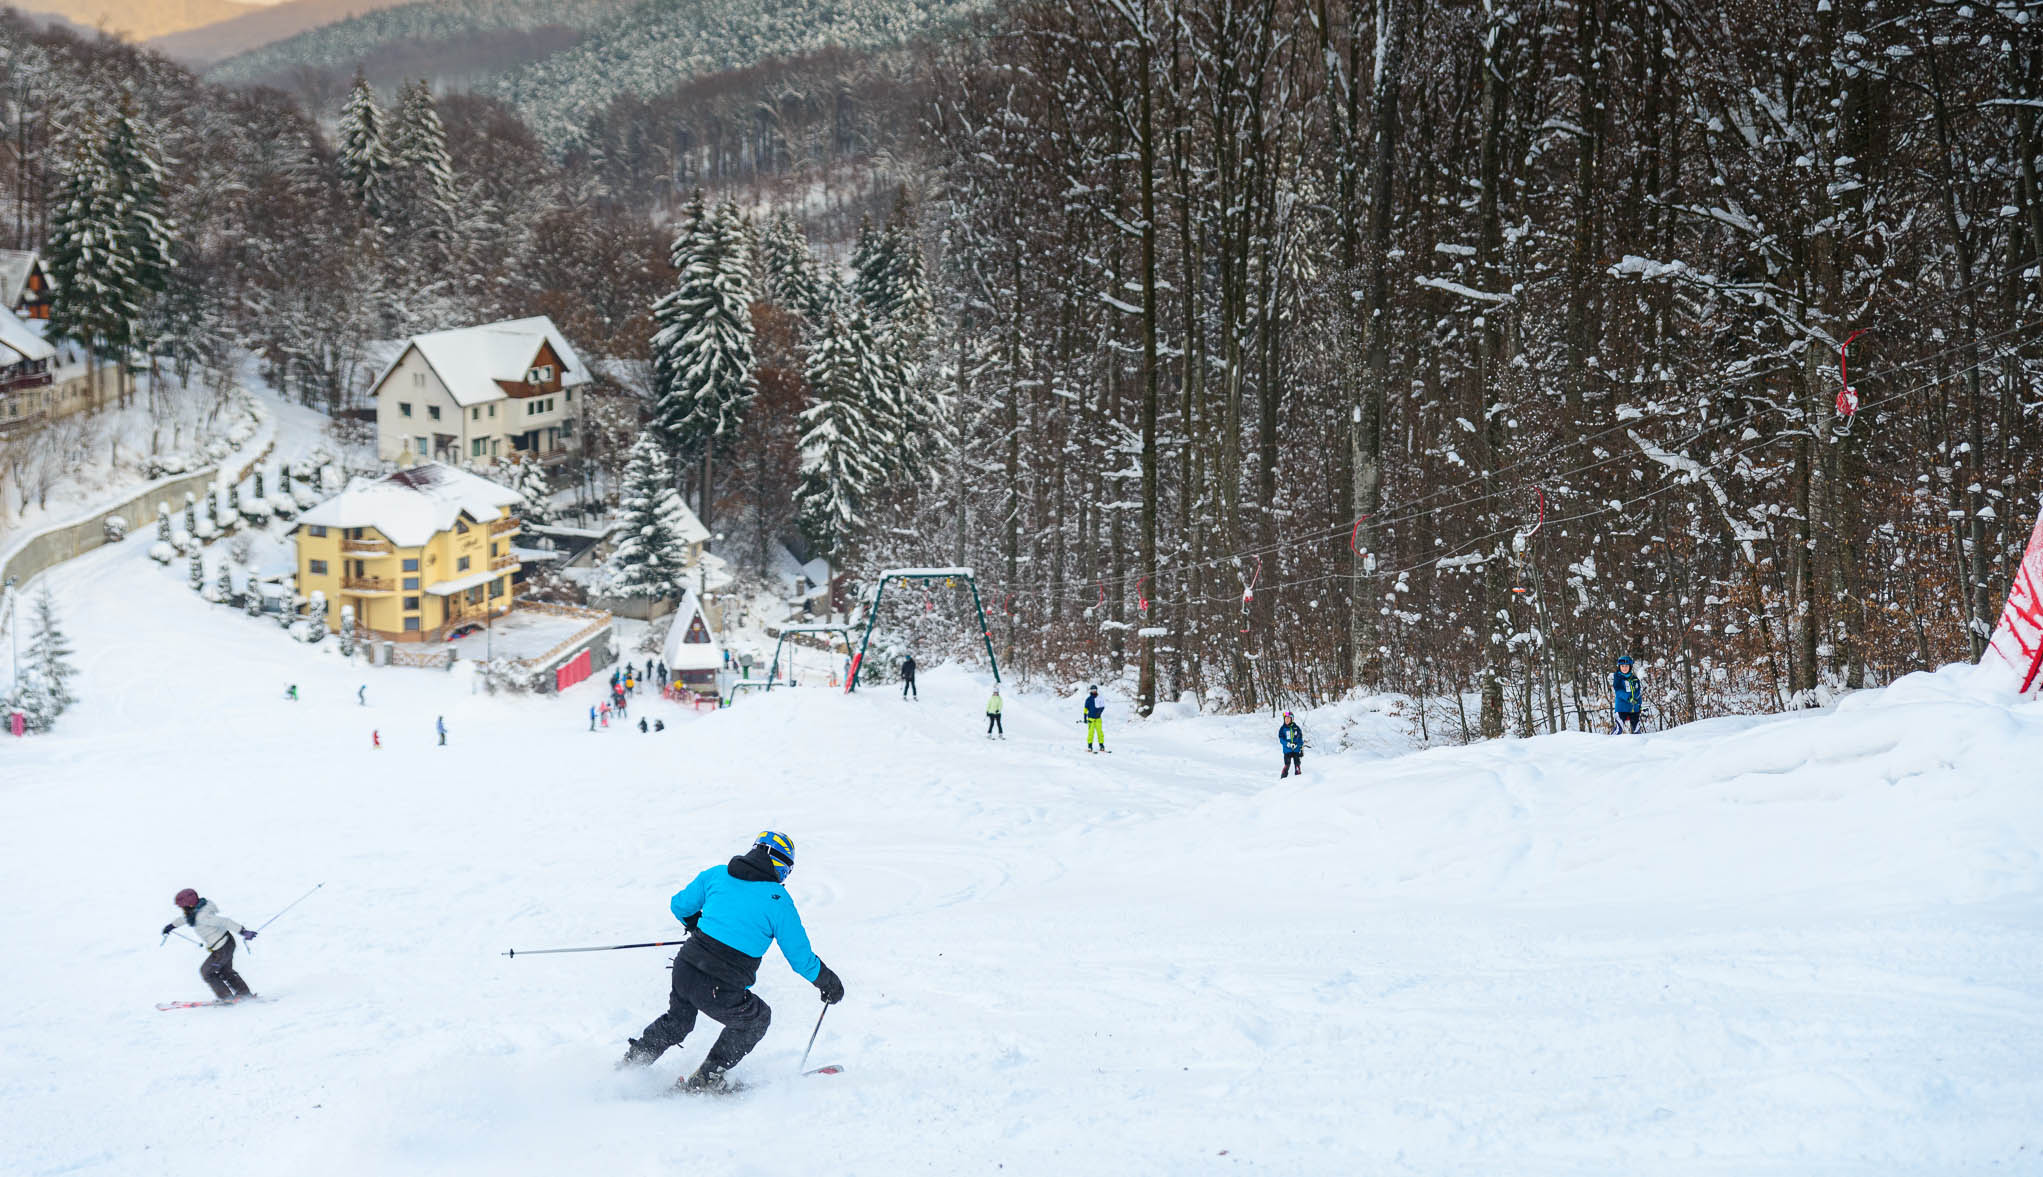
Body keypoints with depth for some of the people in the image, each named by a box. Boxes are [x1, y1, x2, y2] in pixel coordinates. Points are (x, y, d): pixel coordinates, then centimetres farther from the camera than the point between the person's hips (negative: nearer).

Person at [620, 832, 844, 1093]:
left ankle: (632, 1062, 35)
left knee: (677, 1021, 36)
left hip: (683, 971, 5)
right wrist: (829, 983, 19)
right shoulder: (779, 901, -4)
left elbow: (679, 905, 20)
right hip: (721, 993, -5)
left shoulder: (717, 874, 7)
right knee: (756, 1019, 27)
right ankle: (705, 1080, 27)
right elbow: (801, 958, 1)